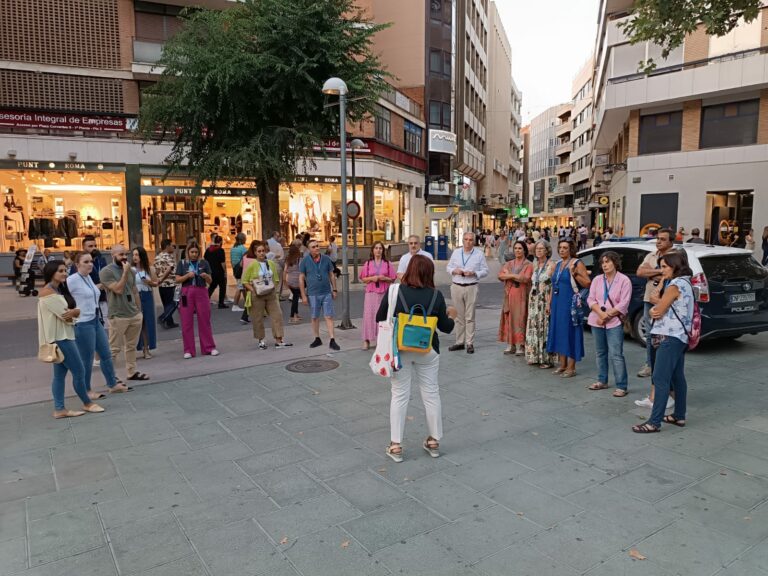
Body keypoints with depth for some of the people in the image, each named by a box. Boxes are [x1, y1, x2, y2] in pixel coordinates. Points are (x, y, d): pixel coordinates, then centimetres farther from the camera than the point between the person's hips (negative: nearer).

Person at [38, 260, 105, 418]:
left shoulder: (59, 289, 14)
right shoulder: (47, 292, -16)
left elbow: (72, 310, 10)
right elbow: (65, 315, -19)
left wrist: (74, 312, -12)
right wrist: (75, 313, 0)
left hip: (63, 336, 9)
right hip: (59, 337, -9)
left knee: (60, 374, 11)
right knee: (79, 371, -1)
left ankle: (59, 409, 15)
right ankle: (87, 403, 13)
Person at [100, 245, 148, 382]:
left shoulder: (130, 270, 12)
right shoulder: (106, 271, -10)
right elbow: (118, 290, -20)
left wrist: (139, 310, 14)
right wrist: (125, 272, -18)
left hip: (135, 315, 6)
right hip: (118, 316, -6)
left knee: (131, 346, 12)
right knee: (114, 348, 0)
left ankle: (132, 372, 19)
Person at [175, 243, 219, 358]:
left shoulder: (204, 263, 6)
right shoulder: (182, 263, 7)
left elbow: (210, 281, 5)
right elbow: (177, 280, 1)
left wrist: (206, 276, -16)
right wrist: (187, 276, -15)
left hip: (201, 292, 0)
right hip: (187, 293, 0)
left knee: (205, 321, 3)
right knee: (186, 323, 2)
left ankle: (209, 347, 12)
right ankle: (188, 350, 10)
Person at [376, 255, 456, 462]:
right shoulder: (435, 295, -9)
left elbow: (379, 318, -1)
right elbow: (446, 327, -2)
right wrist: (451, 315, 19)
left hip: (400, 349, 0)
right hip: (427, 350, 1)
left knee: (399, 395, 8)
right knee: (431, 393, 14)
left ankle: (395, 445, 13)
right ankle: (434, 441, 26)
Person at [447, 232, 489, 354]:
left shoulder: (479, 254, 2)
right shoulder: (456, 252, 9)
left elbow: (485, 271, 3)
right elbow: (448, 267, 14)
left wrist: (474, 273, -14)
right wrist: (454, 271, -7)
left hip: (471, 288, -3)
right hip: (456, 287, 3)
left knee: (470, 317, -3)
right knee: (459, 316, 8)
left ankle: (470, 343, 3)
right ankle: (459, 342, 15)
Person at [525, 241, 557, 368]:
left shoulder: (551, 265, -7)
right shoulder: (535, 264, 14)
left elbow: (553, 286, -11)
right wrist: (530, 299, 11)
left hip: (545, 300, -7)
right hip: (534, 300, 7)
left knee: (545, 328, -5)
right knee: (533, 327, 8)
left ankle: (547, 359, 2)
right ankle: (535, 356, 17)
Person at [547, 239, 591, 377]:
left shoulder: (577, 263, -6)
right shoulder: (557, 265, 15)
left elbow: (587, 283, -12)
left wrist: (574, 273, -22)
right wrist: (550, 303, 16)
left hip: (571, 304, -7)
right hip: (557, 304, 7)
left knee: (570, 332, -4)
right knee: (559, 332, 10)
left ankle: (571, 368, 1)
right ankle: (562, 365, 20)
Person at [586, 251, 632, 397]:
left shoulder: (624, 280, -4)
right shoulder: (597, 280, 9)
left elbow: (623, 303, -10)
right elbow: (591, 299, 2)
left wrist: (607, 316, -13)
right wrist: (601, 314, -14)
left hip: (614, 322, -5)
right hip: (597, 321, 5)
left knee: (616, 355, -9)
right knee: (600, 352, 14)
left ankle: (621, 386, -4)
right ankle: (602, 381, 26)